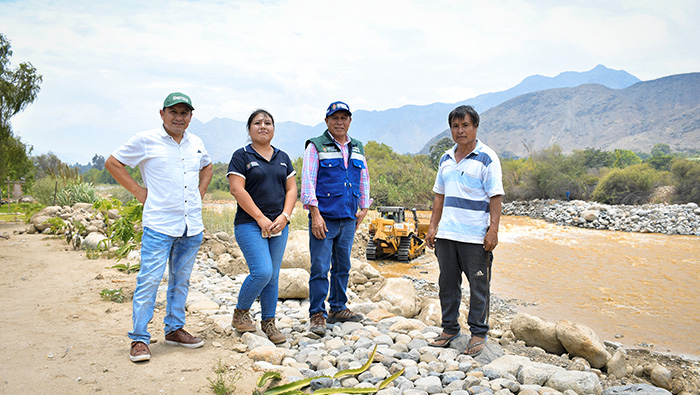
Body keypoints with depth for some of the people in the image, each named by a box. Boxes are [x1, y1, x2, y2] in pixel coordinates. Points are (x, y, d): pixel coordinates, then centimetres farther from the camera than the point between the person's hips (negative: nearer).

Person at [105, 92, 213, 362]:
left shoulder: (196, 143, 12)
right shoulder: (146, 141, -3)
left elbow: (207, 167, 30)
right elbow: (112, 163, 3)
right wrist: (138, 191, -4)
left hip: (192, 225, 5)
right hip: (159, 225, -5)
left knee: (181, 280, 13)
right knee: (149, 280, -6)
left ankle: (174, 330, 25)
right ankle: (139, 338, 5)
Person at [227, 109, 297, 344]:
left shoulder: (282, 158, 15)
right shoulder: (241, 156, -1)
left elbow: (291, 189, 12)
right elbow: (237, 189, -10)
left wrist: (284, 216, -4)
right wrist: (260, 218, -13)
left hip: (278, 226, 5)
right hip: (249, 225, -5)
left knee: (273, 276, 6)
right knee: (262, 272, -16)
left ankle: (269, 322, 18)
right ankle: (240, 313, 7)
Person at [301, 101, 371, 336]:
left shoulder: (357, 148, 15)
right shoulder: (316, 147, -2)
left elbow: (364, 180, 22)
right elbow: (308, 181, -8)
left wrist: (364, 208, 16)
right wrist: (315, 214, -14)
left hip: (348, 219, 5)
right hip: (324, 217, -5)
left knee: (342, 266, 12)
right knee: (320, 267, -5)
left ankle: (338, 309, 24)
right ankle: (317, 314, 5)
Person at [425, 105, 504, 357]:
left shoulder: (487, 158, -5)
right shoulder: (446, 158, 13)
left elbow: (495, 197, -8)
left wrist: (493, 230, -15)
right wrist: (433, 226, 12)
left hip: (476, 236, -5)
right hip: (446, 234, 6)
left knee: (478, 286, 3)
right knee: (447, 283, 12)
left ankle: (478, 333, 16)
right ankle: (450, 329, 25)